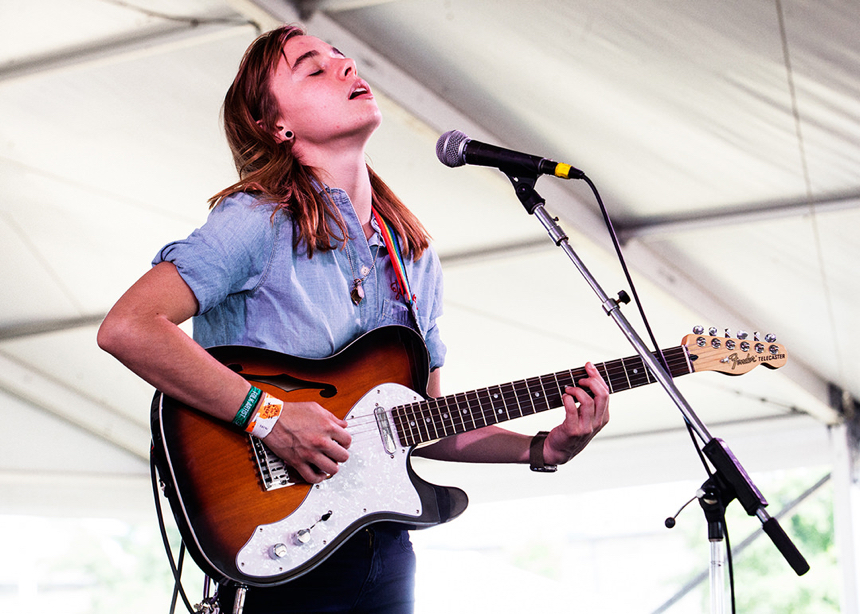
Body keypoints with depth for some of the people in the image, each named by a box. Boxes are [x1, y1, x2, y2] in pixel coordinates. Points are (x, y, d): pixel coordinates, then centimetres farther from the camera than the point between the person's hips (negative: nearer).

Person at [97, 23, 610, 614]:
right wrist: (268, 417, -24)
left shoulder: (417, 258, 11)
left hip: (385, 549, 6)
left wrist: (545, 448, 2)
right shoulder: (258, 221, -10)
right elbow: (126, 327, -22)